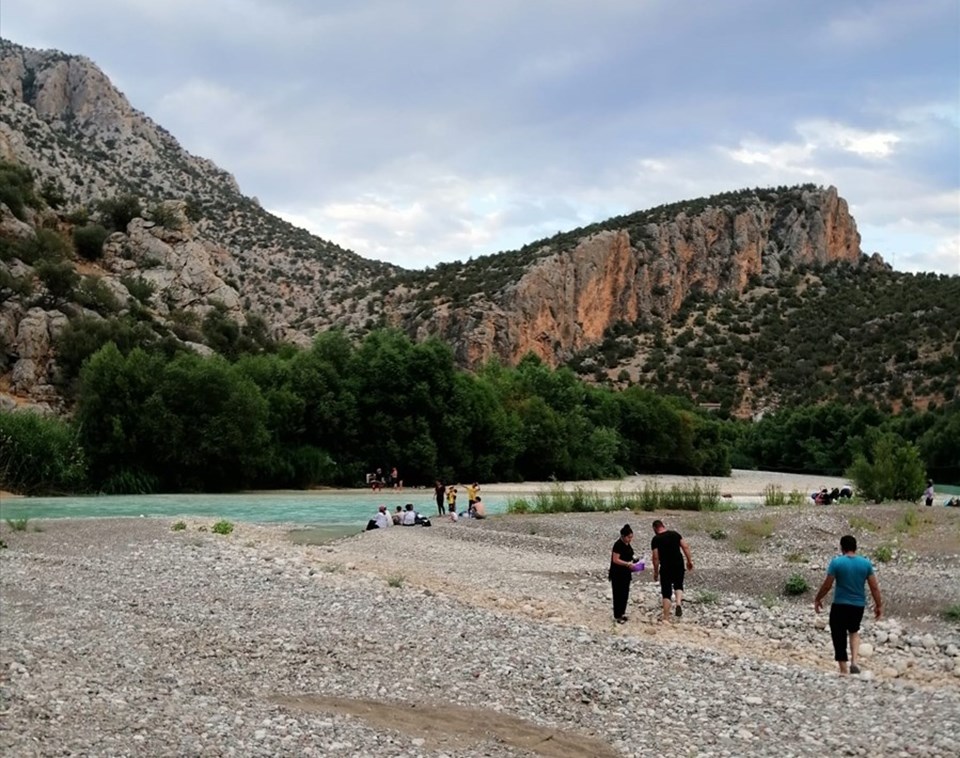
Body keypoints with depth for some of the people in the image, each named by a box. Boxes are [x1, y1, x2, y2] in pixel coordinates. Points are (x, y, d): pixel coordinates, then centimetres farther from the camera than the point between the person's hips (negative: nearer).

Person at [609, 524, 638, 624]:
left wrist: (634, 560, 5)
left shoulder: (627, 545, 10)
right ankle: (617, 616, 3)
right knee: (618, 595, -3)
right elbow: (615, 560, -22)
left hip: (626, 574, 9)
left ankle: (622, 613, 25)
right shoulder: (618, 545, -18)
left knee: (625, 594, 14)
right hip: (617, 574, -9)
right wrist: (628, 564, -27)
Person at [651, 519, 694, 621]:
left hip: (665, 567, -3)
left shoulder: (655, 539, -5)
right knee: (678, 585, 23)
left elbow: (655, 557, -8)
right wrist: (689, 561, 9)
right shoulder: (675, 534, 6)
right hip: (679, 565, 3)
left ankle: (666, 618, 6)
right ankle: (679, 603, -5)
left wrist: (656, 572, 1)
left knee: (666, 593, 6)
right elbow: (685, 547, 1)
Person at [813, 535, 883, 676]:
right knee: (854, 631, 26)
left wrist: (817, 599, 7)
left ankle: (843, 671, 7)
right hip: (859, 605, 4)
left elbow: (827, 585, -7)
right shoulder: (866, 563, -1)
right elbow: (874, 587, 1)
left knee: (839, 636, 6)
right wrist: (878, 605, 12)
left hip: (840, 605, -3)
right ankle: (854, 662, 8)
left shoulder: (836, 562, -9)